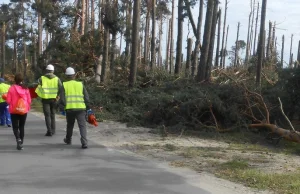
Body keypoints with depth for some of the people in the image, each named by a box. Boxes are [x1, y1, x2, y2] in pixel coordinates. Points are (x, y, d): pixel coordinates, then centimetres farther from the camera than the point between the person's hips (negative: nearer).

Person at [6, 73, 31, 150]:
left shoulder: (11, 88, -10)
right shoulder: (25, 89, -4)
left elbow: (8, 101, -9)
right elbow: (29, 100, -1)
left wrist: (12, 104, 12)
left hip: (14, 111, -2)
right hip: (24, 110, 2)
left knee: (15, 126, 6)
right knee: (22, 127, 15)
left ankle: (18, 139, -21)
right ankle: (21, 143, 15)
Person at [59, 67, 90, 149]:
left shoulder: (64, 85, 4)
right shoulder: (80, 84, 8)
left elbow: (62, 98, -2)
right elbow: (86, 97, 7)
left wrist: (62, 108, 3)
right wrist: (87, 108, 14)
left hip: (69, 108, 1)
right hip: (80, 108, 0)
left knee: (70, 125, 21)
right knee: (82, 125, -4)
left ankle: (68, 140, 38)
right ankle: (84, 142, -18)